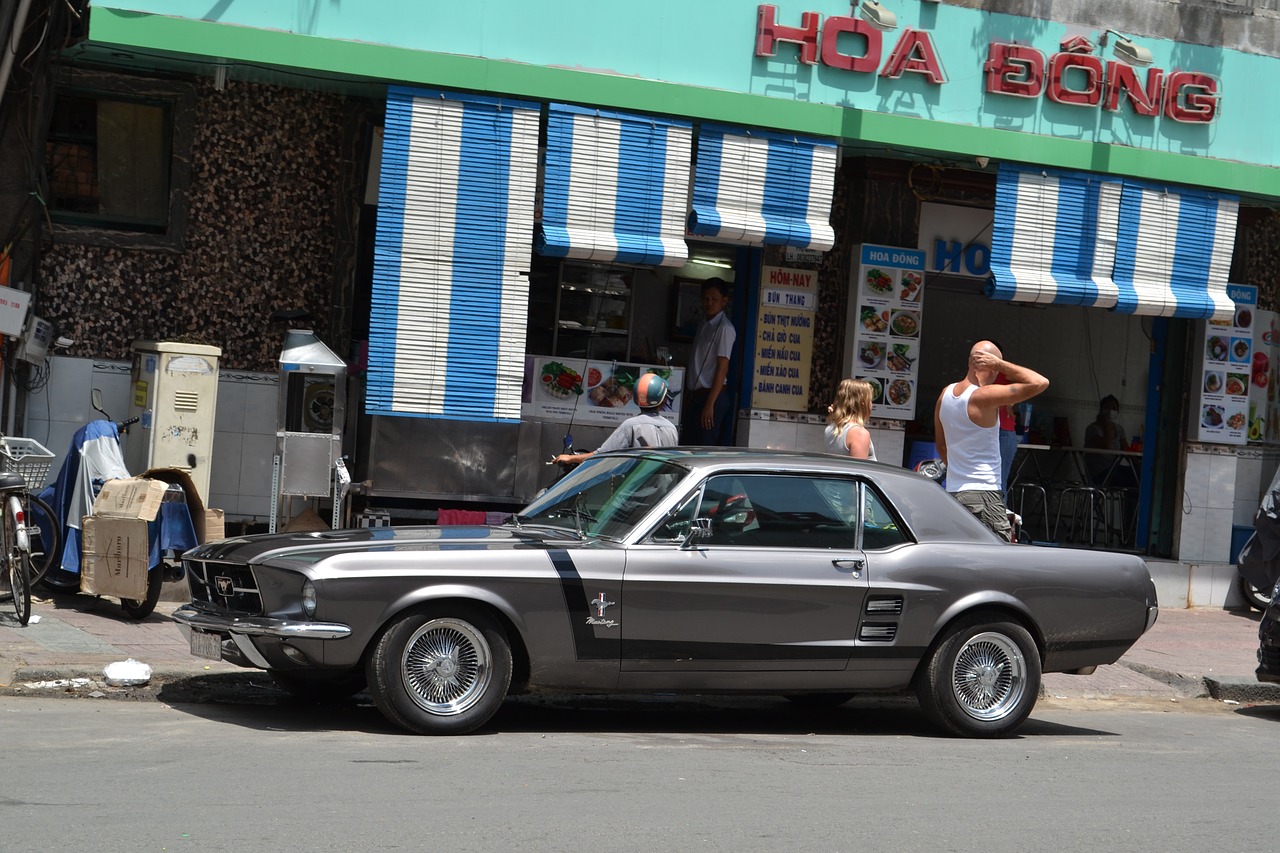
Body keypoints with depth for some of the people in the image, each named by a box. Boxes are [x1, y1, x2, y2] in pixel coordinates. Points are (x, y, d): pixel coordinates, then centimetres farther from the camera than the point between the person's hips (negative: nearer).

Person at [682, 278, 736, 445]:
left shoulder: (725, 328, -10)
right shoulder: (703, 325, 16)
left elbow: (722, 368, -15)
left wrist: (710, 404, -19)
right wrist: (689, 399, 14)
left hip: (713, 396, -9)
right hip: (697, 395, 9)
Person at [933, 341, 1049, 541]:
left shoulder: (946, 393, 8)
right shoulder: (984, 396, -16)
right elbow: (1040, 383, -20)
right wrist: (1000, 364, -11)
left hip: (953, 491, 8)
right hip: (983, 495, -8)